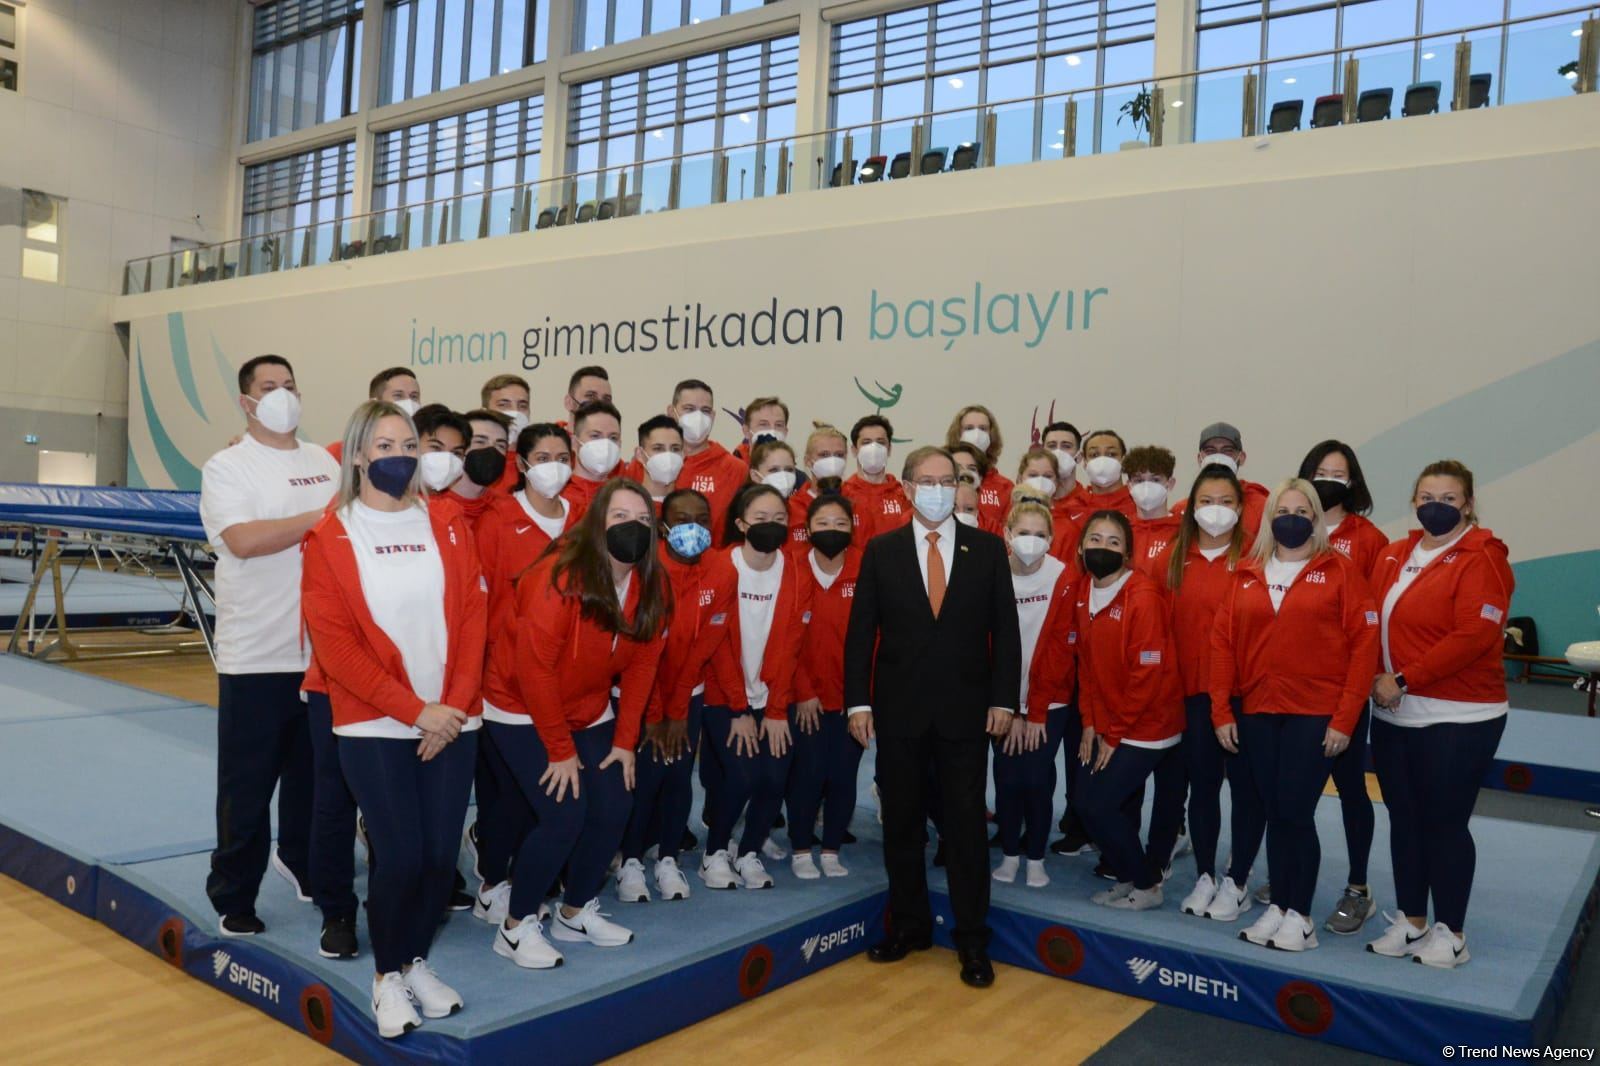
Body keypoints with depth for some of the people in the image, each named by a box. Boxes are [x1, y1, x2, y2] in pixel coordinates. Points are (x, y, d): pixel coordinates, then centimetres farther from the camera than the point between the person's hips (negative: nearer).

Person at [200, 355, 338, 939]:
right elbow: (243, 540, -20)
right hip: (257, 657, -5)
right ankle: (232, 898, 20)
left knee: (313, 774, 18)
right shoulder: (226, 467, -5)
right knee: (247, 786, 5)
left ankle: (299, 859, 40)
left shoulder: (325, 462, 11)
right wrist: (318, 518, -19)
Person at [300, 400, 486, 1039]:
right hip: (374, 726, -3)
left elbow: (473, 616, 3)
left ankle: (417, 961, 30)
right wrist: (415, 710, -14)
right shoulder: (330, 537, -2)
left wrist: (456, 705, -8)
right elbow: (334, 643, -9)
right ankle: (387, 975, 21)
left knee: (441, 854, 4)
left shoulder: (447, 524, 6)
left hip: (453, 723, 3)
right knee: (401, 856, -5)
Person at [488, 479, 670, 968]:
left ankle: (574, 913, 23)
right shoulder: (562, 576, -27)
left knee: (614, 807, -1)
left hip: (590, 713, 6)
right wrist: (560, 749, -18)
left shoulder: (652, 585, -7)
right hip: (526, 713, -6)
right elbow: (534, 667, -23)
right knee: (564, 815, -15)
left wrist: (625, 741, -3)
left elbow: (642, 666, 0)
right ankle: (517, 927, 6)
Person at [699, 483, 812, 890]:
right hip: (724, 698, -3)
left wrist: (777, 711, -8)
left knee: (775, 778, -7)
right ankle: (714, 853, 11)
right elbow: (719, 645, -10)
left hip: (773, 699, 3)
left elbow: (789, 647, -3)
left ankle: (750, 853, 18)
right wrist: (739, 710, -11)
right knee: (742, 775, -14)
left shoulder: (795, 573, -2)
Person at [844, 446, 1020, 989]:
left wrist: (1004, 699, -5)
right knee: (902, 823, 11)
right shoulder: (881, 550, 2)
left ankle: (972, 939, 16)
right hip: (899, 710, 1)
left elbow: (1005, 629, 2)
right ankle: (909, 925, 27)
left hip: (965, 710, -1)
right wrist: (857, 701, -5)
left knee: (966, 824, 4)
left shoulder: (987, 548, 2)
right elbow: (861, 632, 1)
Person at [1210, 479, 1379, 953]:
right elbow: (1223, 641, 6)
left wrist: (1345, 718, -10)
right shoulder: (1247, 574, 8)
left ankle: (1299, 916, 13)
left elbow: (1364, 644, -5)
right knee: (1273, 813, 10)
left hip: (1315, 715, -3)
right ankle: (1277, 906, 22)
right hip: (1257, 713, 3)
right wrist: (1222, 711, 1)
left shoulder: (1339, 570, -1)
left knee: (1296, 812, -2)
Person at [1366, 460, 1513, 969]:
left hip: (1456, 720, -6)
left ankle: (1450, 933, 20)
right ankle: (1410, 922, 27)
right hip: (1394, 715, 6)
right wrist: (1378, 679, -3)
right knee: (1404, 819, 13)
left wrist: (1404, 679, -18)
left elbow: (1473, 635, -19)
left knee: (1445, 823, 4)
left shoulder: (1481, 559, -9)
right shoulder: (1394, 555, 10)